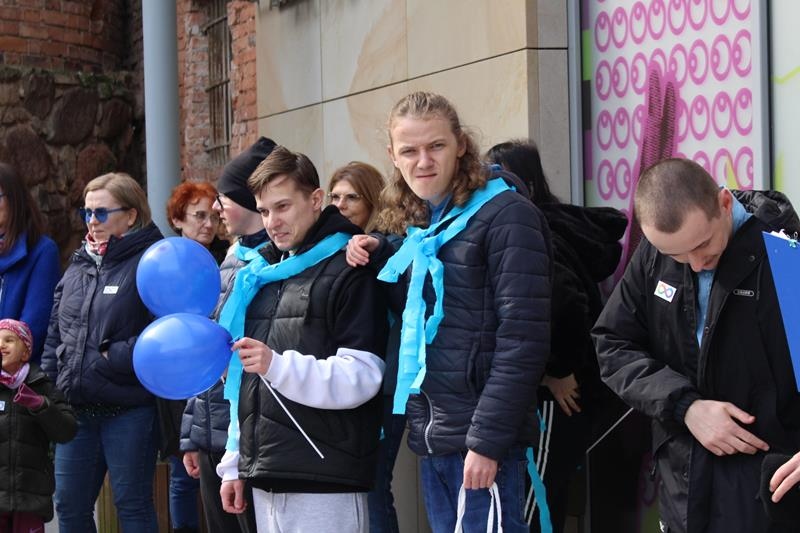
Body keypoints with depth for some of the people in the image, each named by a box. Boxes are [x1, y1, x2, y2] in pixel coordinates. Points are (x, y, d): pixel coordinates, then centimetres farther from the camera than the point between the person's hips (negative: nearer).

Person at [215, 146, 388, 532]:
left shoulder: (349, 273, -5)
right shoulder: (261, 276, 19)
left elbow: (362, 378, -13)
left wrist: (278, 366, -25)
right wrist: (234, 465, 20)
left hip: (325, 483, -7)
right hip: (267, 478, 7)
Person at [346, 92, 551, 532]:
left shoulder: (505, 217, -10)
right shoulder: (419, 228, 14)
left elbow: (523, 339, -16)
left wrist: (488, 440, -19)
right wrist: (380, 259, 5)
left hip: (480, 440, -7)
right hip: (430, 437, 8)